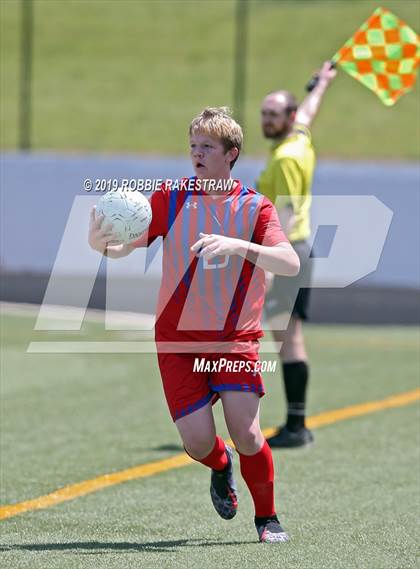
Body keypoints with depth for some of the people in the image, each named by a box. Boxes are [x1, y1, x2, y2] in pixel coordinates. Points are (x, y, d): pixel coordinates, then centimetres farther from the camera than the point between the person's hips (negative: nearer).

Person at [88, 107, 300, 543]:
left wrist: (237, 246, -30)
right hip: (177, 338, 1)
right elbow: (127, 244, -5)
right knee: (197, 441, -8)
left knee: (245, 433, -15)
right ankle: (221, 467, 30)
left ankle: (266, 518, 11)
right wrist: (102, 243, -28)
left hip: (235, 338, -1)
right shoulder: (171, 197, 2)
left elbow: (290, 264, -16)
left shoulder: (254, 207, -2)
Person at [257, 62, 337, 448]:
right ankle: (297, 426, 9)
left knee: (288, 337, -11)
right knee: (290, 338, 9)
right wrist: (323, 83, 56)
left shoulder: (286, 158, -14)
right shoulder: (301, 139, 12)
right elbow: (308, 111, 35)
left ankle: (296, 427, -13)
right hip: (293, 249, 10)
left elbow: (287, 214, -21)